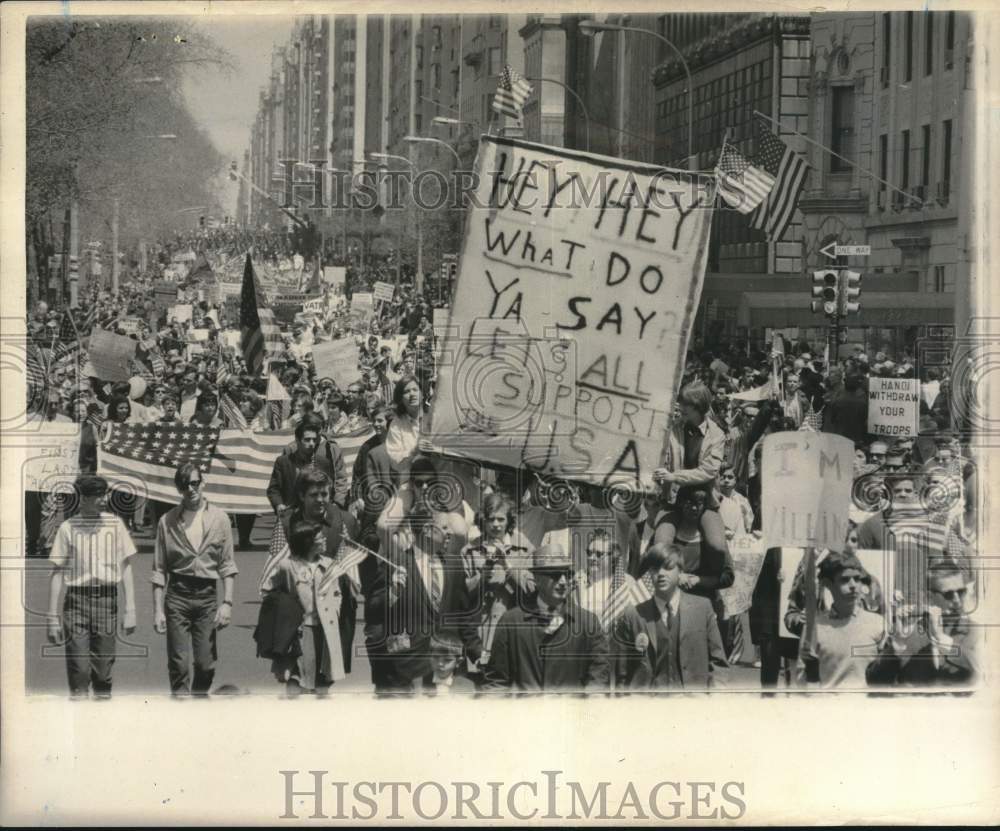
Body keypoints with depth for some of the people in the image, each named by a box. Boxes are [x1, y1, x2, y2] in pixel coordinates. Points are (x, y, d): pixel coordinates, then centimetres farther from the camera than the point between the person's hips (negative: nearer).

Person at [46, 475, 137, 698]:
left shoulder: (115, 524, 5)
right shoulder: (68, 528, 0)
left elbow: (126, 568, 8)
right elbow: (57, 574, 4)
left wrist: (130, 610, 3)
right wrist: (53, 617, 1)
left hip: (107, 599, 1)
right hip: (76, 602, -1)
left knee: (103, 670, 3)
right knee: (78, 670, -4)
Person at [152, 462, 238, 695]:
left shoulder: (218, 518, 3)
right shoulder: (167, 521, 2)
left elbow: (227, 565, 5)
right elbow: (159, 570, 4)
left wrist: (227, 602, -4)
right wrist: (158, 610, -1)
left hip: (207, 596, 0)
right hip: (177, 595, 0)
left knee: (206, 664, 0)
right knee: (178, 664, -3)